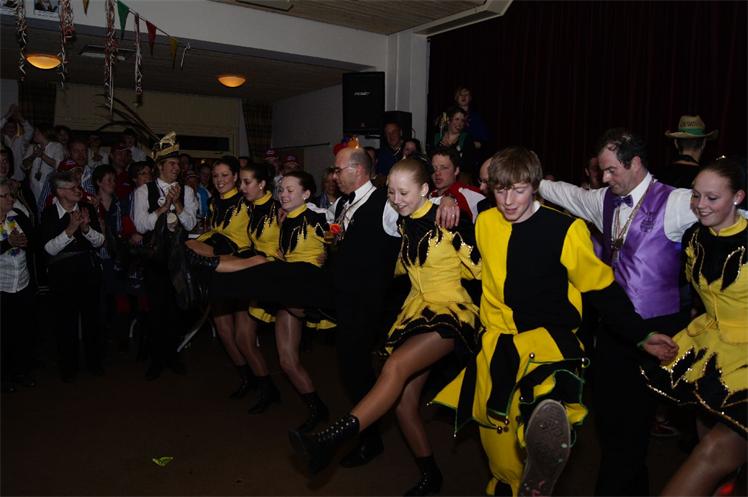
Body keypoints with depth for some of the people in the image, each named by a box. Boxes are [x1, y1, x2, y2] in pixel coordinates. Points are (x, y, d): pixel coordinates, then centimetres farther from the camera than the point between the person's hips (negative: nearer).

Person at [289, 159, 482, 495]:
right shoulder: (404, 222, 7)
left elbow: (481, 268, -6)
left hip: (450, 312, -7)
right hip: (416, 310, 7)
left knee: (395, 366, -29)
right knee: (403, 401, 1)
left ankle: (329, 441, -30)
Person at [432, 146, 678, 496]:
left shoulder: (565, 229, -8)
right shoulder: (485, 222, 3)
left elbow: (603, 287, -2)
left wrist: (640, 336, -3)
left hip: (549, 334, -4)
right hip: (498, 336, 4)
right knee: (495, 418, 7)